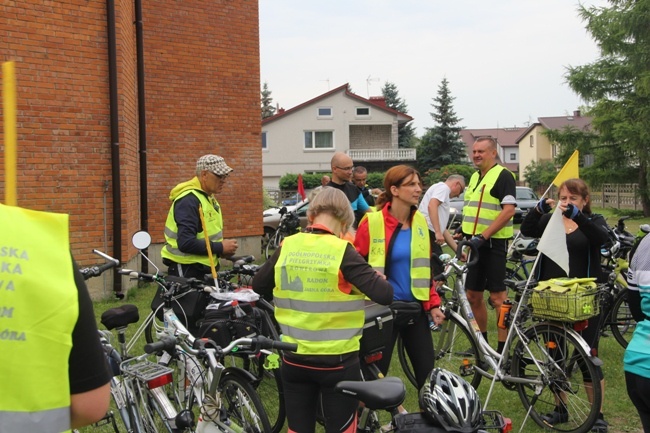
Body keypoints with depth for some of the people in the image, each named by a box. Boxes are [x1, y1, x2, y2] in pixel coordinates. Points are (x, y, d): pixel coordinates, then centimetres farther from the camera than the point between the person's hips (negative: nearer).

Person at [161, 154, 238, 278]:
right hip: (186, 272, -10)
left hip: (203, 270, 10)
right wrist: (220, 247, -20)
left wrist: (224, 248, 0)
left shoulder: (209, 198, 14)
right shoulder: (189, 200, -18)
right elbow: (186, 243, -27)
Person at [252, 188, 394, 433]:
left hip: (294, 360, 4)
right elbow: (384, 295, -19)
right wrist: (379, 280, 2)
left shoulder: (287, 247, -2)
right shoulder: (342, 251, -15)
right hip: (338, 361, -4)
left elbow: (258, 286, 12)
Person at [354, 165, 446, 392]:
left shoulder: (420, 221, 6)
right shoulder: (373, 222, -11)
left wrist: (433, 304, 8)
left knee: (427, 372, 11)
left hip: (415, 308, 5)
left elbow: (425, 267, 13)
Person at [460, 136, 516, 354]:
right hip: (474, 244, 8)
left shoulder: (503, 176, -9)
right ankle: (482, 340, 28)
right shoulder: (474, 177, 16)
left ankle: (503, 347, 4)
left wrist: (483, 236, -22)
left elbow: (508, 211, -19)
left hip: (493, 244, -8)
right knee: (473, 295, 12)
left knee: (497, 296, -4)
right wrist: (464, 235, 18)